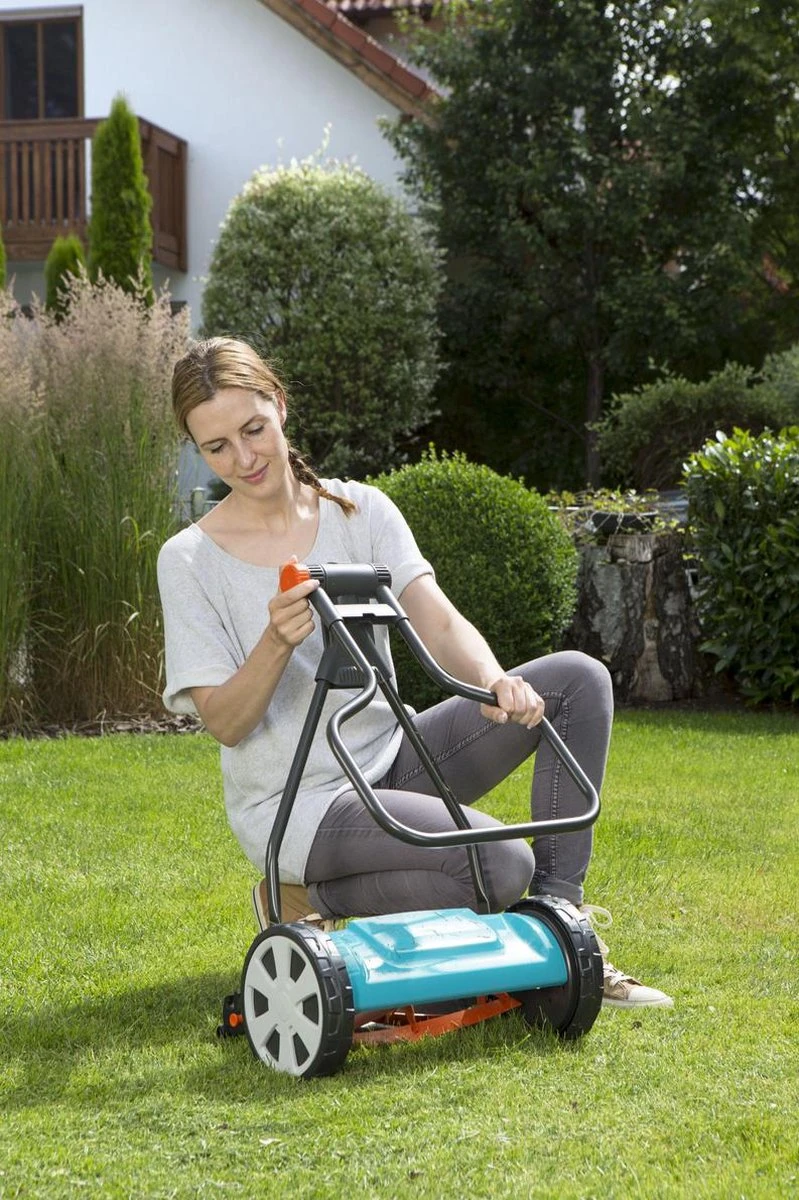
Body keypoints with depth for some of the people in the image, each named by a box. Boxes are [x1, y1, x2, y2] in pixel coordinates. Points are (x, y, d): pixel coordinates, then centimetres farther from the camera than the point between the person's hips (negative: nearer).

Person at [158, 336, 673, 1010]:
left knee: (578, 679, -9)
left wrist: (493, 679, -30)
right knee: (501, 866, -27)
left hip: (390, 762, 6)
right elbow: (225, 723, -12)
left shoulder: (360, 510, 3)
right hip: (295, 803, -5)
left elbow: (438, 621, -9)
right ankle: (308, 902, -4)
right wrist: (277, 644, -31)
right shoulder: (190, 560, -8)